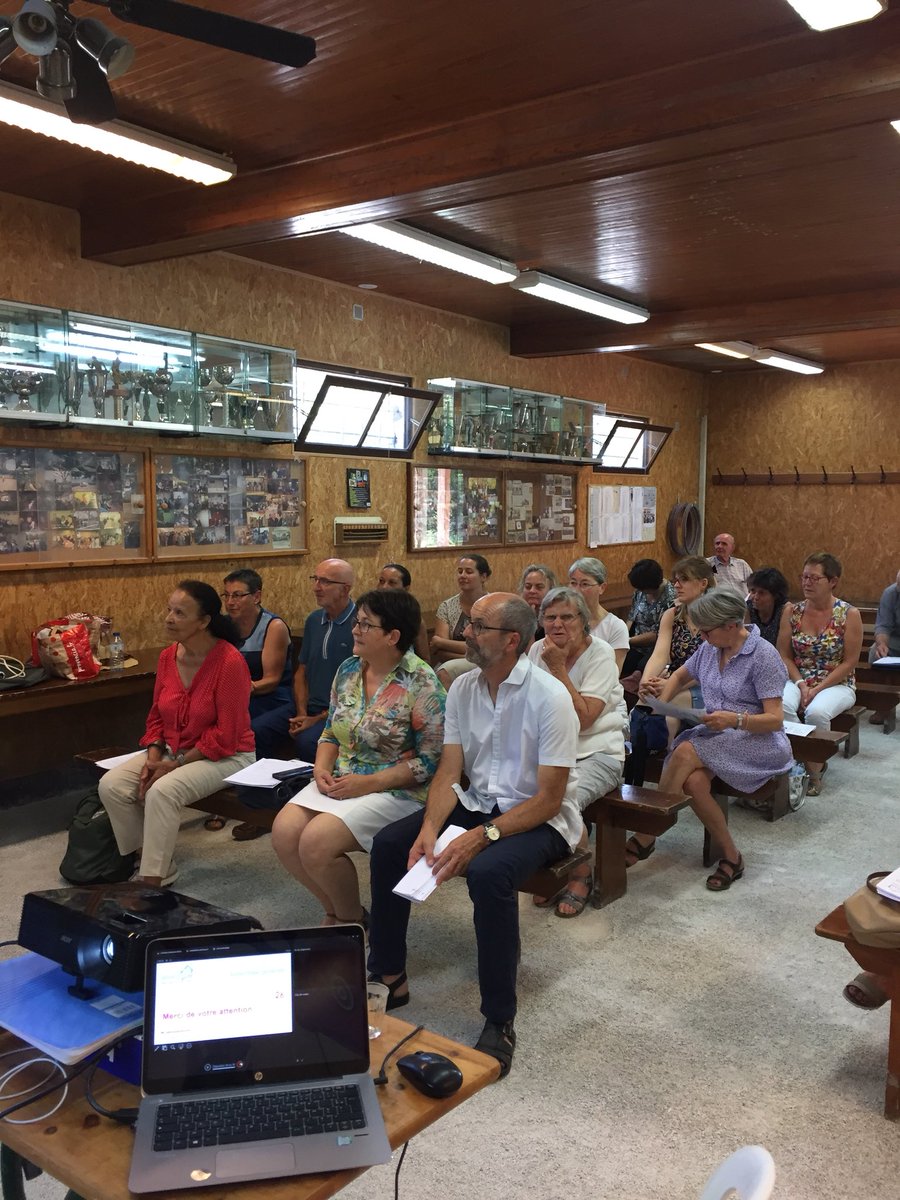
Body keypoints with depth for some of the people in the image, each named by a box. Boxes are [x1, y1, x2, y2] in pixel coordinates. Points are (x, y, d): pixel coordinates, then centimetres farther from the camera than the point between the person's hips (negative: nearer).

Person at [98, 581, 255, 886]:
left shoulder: (229, 661, -21)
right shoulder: (168, 656, 0)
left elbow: (225, 737, -19)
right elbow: (157, 716, 9)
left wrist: (176, 764, -17)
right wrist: (153, 758, -7)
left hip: (226, 756, -7)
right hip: (172, 751, 7)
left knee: (162, 791, -31)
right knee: (111, 785, -11)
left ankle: (152, 881, -14)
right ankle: (149, 860, 3)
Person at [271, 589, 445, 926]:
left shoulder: (420, 684, -15)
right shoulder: (348, 670, 6)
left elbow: (430, 760, -16)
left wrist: (369, 783, -19)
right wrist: (322, 769, -5)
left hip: (395, 790, -7)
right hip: (340, 782, 7)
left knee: (316, 842, -23)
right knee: (283, 833, -14)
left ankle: (352, 919, 7)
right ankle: (335, 911, 11)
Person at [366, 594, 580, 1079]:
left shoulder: (549, 697, -20)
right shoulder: (463, 688, -1)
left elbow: (549, 799, -21)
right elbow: (449, 772, -1)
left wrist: (483, 836, -29)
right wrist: (429, 829, -19)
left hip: (541, 818, -6)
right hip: (477, 802, 7)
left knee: (487, 871, -35)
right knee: (388, 843, -8)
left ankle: (499, 1022, -17)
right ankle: (389, 977, 7)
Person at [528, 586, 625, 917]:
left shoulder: (600, 654, -9)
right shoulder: (537, 651, 6)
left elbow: (583, 719, -19)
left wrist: (558, 667, -19)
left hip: (596, 753, -4)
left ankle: (581, 876, -1)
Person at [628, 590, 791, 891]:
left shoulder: (763, 656, -13)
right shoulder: (709, 649, 6)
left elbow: (775, 720, -15)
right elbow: (679, 676, 25)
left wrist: (735, 719, -31)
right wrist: (661, 703, 6)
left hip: (757, 740, -6)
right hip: (714, 735, 6)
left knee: (686, 753, -30)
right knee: (693, 781, -29)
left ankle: (646, 838, -18)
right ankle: (730, 856, -11)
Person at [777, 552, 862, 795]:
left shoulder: (849, 614, -6)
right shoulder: (792, 612, 2)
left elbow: (849, 662, -8)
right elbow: (784, 655, 3)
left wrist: (818, 689, -16)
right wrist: (800, 684, -13)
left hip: (836, 684, -2)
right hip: (797, 681, 2)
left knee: (817, 711, -34)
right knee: (781, 705, -32)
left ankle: (814, 770, -9)